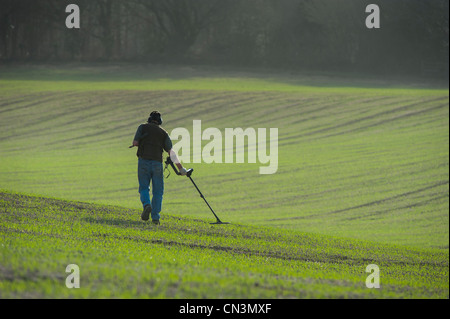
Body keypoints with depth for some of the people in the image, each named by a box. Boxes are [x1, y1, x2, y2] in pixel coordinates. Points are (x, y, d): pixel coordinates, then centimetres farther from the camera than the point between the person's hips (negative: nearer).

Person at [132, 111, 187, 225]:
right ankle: (155, 217, -2)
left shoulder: (143, 127, 8)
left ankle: (146, 204, -22)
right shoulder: (163, 132, 11)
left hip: (144, 161, -1)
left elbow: (135, 142, -2)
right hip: (157, 162, 1)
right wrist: (180, 167, 6)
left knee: (144, 187, 8)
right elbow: (170, 151, 4)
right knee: (158, 191, 7)